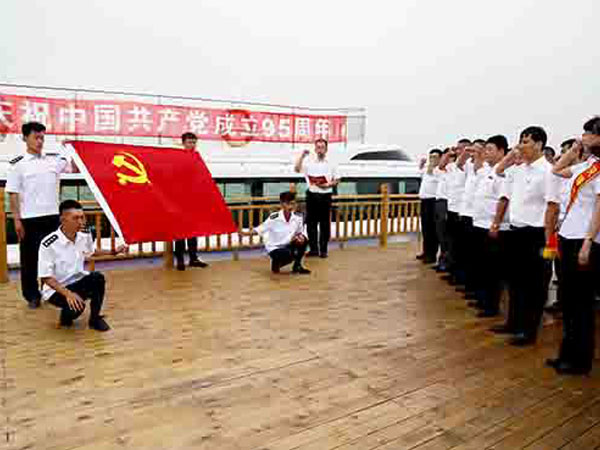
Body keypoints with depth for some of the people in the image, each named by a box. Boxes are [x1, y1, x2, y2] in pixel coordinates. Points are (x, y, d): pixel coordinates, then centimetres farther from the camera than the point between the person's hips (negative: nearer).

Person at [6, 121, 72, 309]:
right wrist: (16, 219, -7)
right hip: (29, 219, -3)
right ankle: (32, 296, 19)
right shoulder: (18, 164, -3)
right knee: (29, 258, 6)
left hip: (51, 216, 3)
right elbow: (13, 194, -4)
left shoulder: (54, 159, 5)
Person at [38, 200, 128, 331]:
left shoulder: (85, 237, -6)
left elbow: (92, 252, 18)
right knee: (75, 306, -33)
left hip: (78, 281, 5)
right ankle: (65, 316, 7)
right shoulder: (49, 244, -24)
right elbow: (46, 277, -20)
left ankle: (95, 318, -5)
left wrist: (113, 252, 6)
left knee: (97, 278, -26)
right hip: (55, 289, -5)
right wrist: (67, 293, -32)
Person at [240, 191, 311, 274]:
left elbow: (301, 232, 4)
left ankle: (297, 265, 1)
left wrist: (301, 236, -18)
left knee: (303, 240, -21)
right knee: (290, 254, -34)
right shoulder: (274, 218, -17)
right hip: (274, 248, -5)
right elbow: (261, 228, -13)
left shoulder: (298, 217, -5)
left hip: (288, 245, 5)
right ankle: (276, 262, 3)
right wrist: (246, 233, -25)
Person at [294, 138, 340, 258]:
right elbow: (297, 169, -8)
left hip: (325, 196, 0)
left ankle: (323, 250, 12)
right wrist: (302, 156, -15)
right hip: (312, 195, 1)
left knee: (325, 224, 3)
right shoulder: (309, 162, 5)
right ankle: (313, 249, 14)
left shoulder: (331, 164, 6)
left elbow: (337, 180, 8)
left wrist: (328, 184, -10)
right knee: (311, 223, 4)